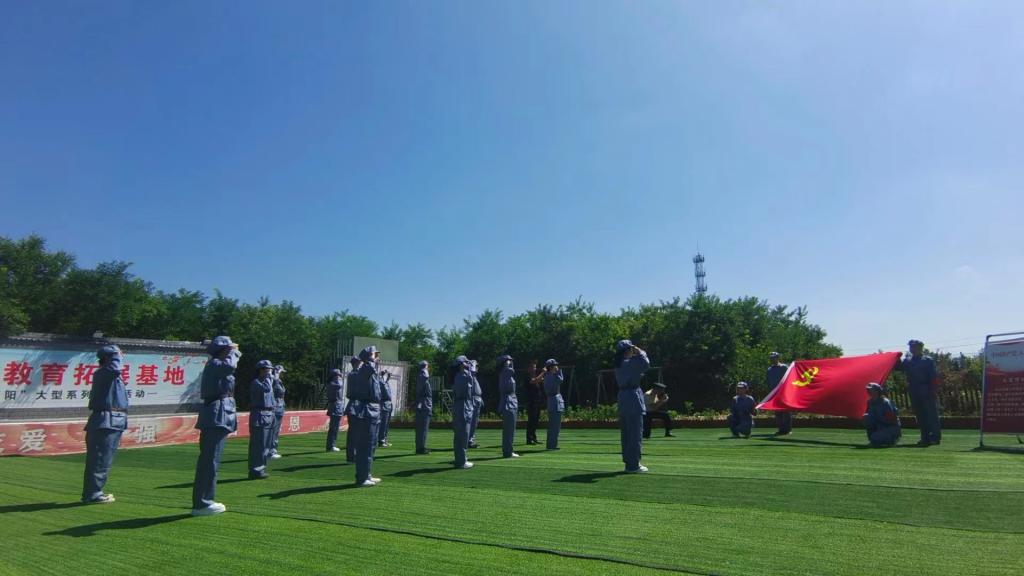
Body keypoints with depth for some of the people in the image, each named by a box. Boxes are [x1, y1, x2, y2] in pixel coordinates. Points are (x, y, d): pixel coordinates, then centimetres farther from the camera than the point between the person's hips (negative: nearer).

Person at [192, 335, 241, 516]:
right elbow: (230, 365, -28)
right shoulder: (215, 364, -10)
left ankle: (204, 501, 21)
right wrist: (234, 352, -14)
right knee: (210, 460, -10)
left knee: (208, 460, 14)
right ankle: (202, 503, -8)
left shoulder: (216, 365, 20)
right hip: (217, 417, -11)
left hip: (214, 418, 11)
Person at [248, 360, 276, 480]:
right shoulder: (256, 382, -8)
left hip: (269, 416, 9)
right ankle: (255, 471, -6)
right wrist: (269, 377, -14)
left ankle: (260, 468, 20)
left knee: (266, 445, 13)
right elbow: (266, 388, -29)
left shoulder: (268, 381, 19)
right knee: (258, 445, -8)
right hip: (260, 416, -9)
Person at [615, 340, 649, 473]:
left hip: (623, 399, 9)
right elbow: (645, 364, -20)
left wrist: (637, 355, 15)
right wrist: (640, 352, -5)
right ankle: (634, 465, -1)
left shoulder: (619, 365, 14)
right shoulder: (629, 363, -13)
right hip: (633, 399, -9)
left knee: (626, 433, 13)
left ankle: (628, 462, 20)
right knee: (636, 433, -4)